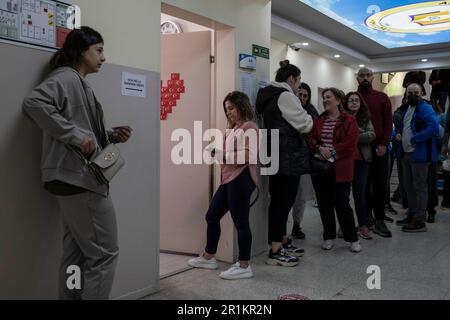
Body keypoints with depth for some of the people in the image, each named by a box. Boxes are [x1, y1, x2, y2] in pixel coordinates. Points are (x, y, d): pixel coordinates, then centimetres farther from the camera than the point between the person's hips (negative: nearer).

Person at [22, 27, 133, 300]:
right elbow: (33, 104, -26)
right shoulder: (66, 78, -8)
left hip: (79, 180, 10)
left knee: (77, 254, 13)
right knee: (104, 253, -4)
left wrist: (113, 136, 6)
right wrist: (75, 135, -25)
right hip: (79, 178, -10)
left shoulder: (80, 84, 21)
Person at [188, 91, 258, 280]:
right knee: (212, 216, 15)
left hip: (240, 179, -10)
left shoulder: (249, 127, -7)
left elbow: (249, 156, -18)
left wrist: (223, 154, -16)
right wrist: (219, 150, 6)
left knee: (240, 222, -4)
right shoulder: (235, 128, 21)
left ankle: (244, 267, 6)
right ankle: (208, 257, 29)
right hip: (229, 179, 10)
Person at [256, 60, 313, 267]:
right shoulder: (285, 96, -13)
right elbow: (305, 125, -14)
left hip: (275, 156, 10)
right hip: (287, 157, -10)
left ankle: (283, 243, 27)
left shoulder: (268, 96, 17)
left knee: (280, 200, 16)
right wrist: (307, 117, 6)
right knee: (282, 201, -6)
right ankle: (275, 252, -1)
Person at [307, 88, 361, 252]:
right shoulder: (318, 120, 13)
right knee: (324, 204, 9)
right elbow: (310, 138, 5)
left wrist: (332, 152, -14)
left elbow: (350, 143, -14)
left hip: (340, 169, -5)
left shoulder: (349, 121, -3)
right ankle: (329, 237, 22)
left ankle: (353, 239, 13)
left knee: (342, 204, -3)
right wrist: (319, 148, -13)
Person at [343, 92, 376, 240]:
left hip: (361, 159, 2)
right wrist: (360, 133, -16)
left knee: (360, 193, 6)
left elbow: (372, 135, -6)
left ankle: (363, 225, 13)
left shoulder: (366, 119, 9)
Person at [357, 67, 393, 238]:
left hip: (379, 148, 1)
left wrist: (384, 144, -7)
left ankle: (379, 220, 7)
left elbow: (388, 123, 3)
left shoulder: (382, 98, 7)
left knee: (380, 184, 1)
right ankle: (367, 217, 15)